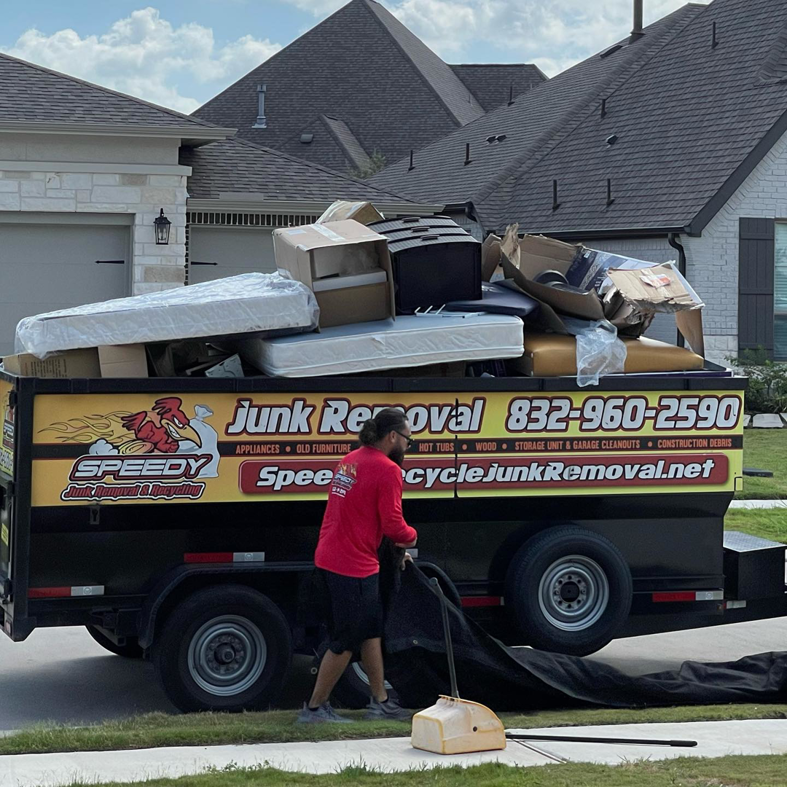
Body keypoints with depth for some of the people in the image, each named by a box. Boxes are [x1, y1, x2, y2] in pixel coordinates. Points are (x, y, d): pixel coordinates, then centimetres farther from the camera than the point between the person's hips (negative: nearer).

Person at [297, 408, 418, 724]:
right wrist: (410, 536, 3)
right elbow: (392, 524, -19)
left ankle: (380, 702, 24)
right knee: (346, 641, 2)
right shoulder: (387, 470, -16)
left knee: (371, 631, 17)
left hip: (330, 558, 9)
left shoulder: (351, 460, 12)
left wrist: (395, 545, 14)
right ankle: (315, 708, 9)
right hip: (354, 566, -9)